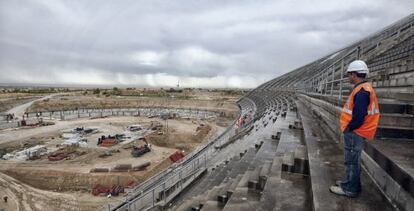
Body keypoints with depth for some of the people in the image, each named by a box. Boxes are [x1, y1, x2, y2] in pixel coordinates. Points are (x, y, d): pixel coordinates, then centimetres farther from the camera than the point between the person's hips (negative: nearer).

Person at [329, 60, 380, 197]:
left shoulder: (362, 91, -21)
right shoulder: (363, 89, 12)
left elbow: (359, 116, -26)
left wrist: (349, 128, -13)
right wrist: (349, 127, 13)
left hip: (355, 133, -10)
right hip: (356, 132, 10)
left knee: (351, 161, 1)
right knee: (353, 160, 20)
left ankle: (350, 189, 13)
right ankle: (351, 182, 33)